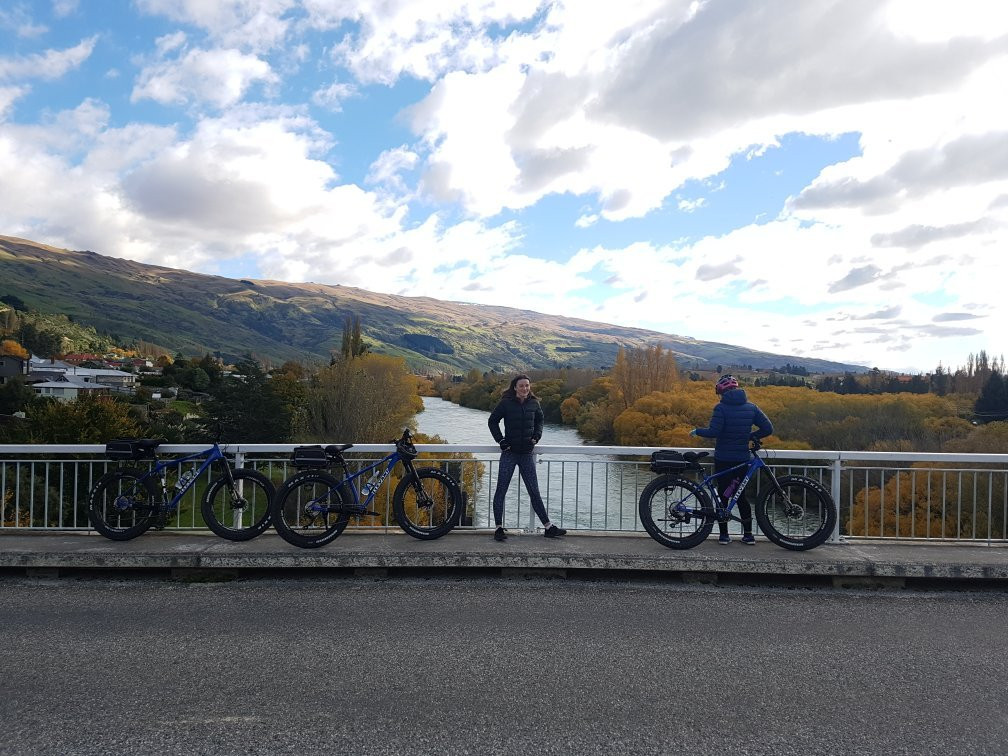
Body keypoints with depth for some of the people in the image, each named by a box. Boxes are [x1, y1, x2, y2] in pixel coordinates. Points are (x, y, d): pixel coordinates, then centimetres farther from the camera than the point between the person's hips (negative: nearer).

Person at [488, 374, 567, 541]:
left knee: (534, 492, 7)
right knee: (501, 490, 0)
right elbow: (492, 421, 3)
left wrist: (537, 435, 5)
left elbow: (539, 420, 21)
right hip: (509, 453, -3)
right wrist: (500, 440, -5)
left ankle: (548, 527, 12)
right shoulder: (506, 403, -7)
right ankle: (499, 528, 8)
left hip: (527, 454, 3)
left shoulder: (534, 403, 3)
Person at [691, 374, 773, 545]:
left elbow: (713, 432, -20)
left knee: (723, 495, 7)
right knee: (741, 495, 15)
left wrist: (697, 431, -3)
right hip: (742, 459, 4)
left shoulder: (721, 407, -12)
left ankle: (724, 534, 11)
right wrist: (748, 436, 14)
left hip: (723, 459, -4)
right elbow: (768, 429, 2)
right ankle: (748, 534, 15)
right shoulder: (751, 407, 3)